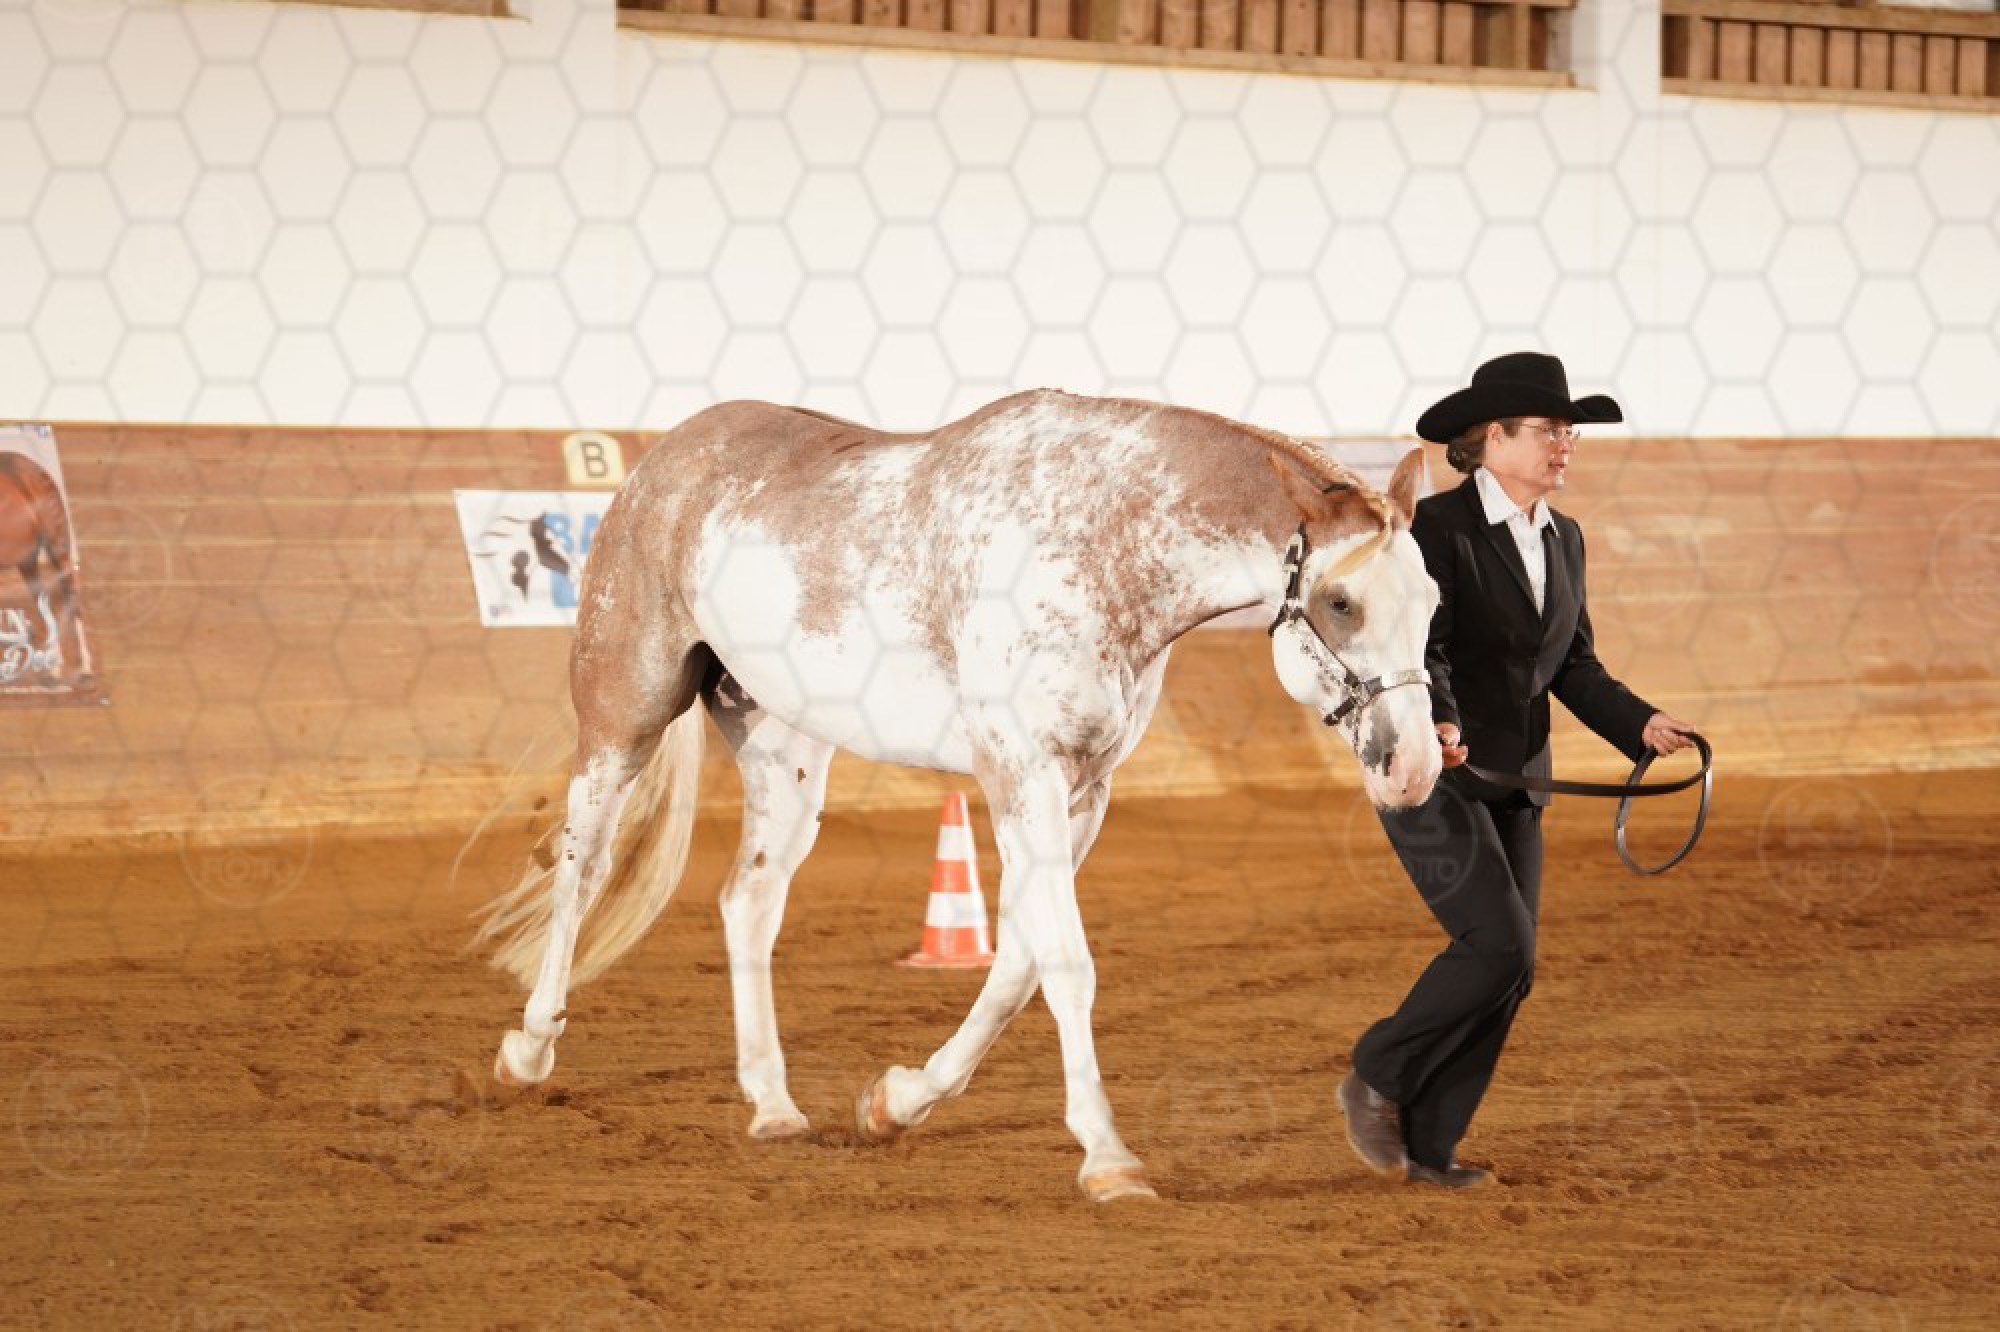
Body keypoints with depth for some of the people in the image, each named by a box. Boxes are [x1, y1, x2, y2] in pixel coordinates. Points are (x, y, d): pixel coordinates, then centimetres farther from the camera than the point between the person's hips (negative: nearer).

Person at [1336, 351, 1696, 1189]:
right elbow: (1417, 648, -22)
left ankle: (1426, 1144, 13)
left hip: (1514, 782, 8)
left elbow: (1574, 665, 15)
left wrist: (1642, 725, 0)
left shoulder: (1563, 540, 11)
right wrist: (1437, 723, -40)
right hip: (1430, 771, -8)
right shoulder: (1437, 529, -12)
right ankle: (1376, 1079, 1)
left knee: (1509, 973, 4)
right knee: (1498, 941, -18)